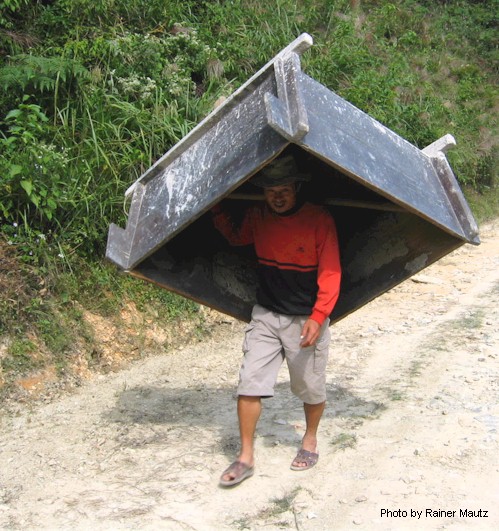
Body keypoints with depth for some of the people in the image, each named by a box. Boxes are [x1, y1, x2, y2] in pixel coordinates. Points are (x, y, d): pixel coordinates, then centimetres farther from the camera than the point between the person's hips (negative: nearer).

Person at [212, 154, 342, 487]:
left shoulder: (320, 219, -12)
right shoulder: (257, 216, 1)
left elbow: (330, 273, -13)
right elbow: (236, 238, 24)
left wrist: (318, 317, -22)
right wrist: (217, 210, 11)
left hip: (306, 319, -3)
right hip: (266, 315, 3)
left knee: (311, 388, 11)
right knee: (249, 384, -4)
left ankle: (310, 440, 37)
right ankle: (246, 458, 7)